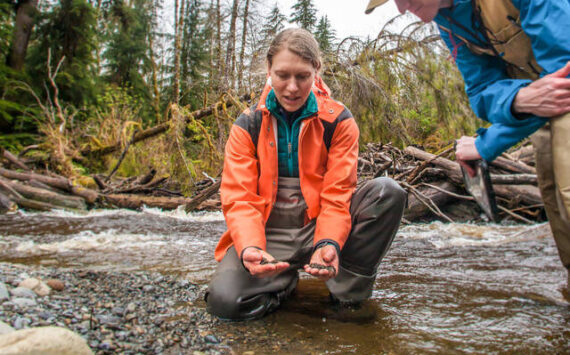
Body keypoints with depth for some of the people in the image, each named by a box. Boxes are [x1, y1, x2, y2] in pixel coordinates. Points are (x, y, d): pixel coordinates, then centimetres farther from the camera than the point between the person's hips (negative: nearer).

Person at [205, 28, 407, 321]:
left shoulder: (338, 121, -3)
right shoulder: (248, 125, -2)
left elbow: (336, 194, -9)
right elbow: (238, 197, -9)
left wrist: (329, 243, -29)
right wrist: (249, 247, -29)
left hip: (318, 227, 1)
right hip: (268, 235, 0)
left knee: (388, 191, -24)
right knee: (224, 298, -28)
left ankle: (347, 290, -11)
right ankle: (284, 280, 6)